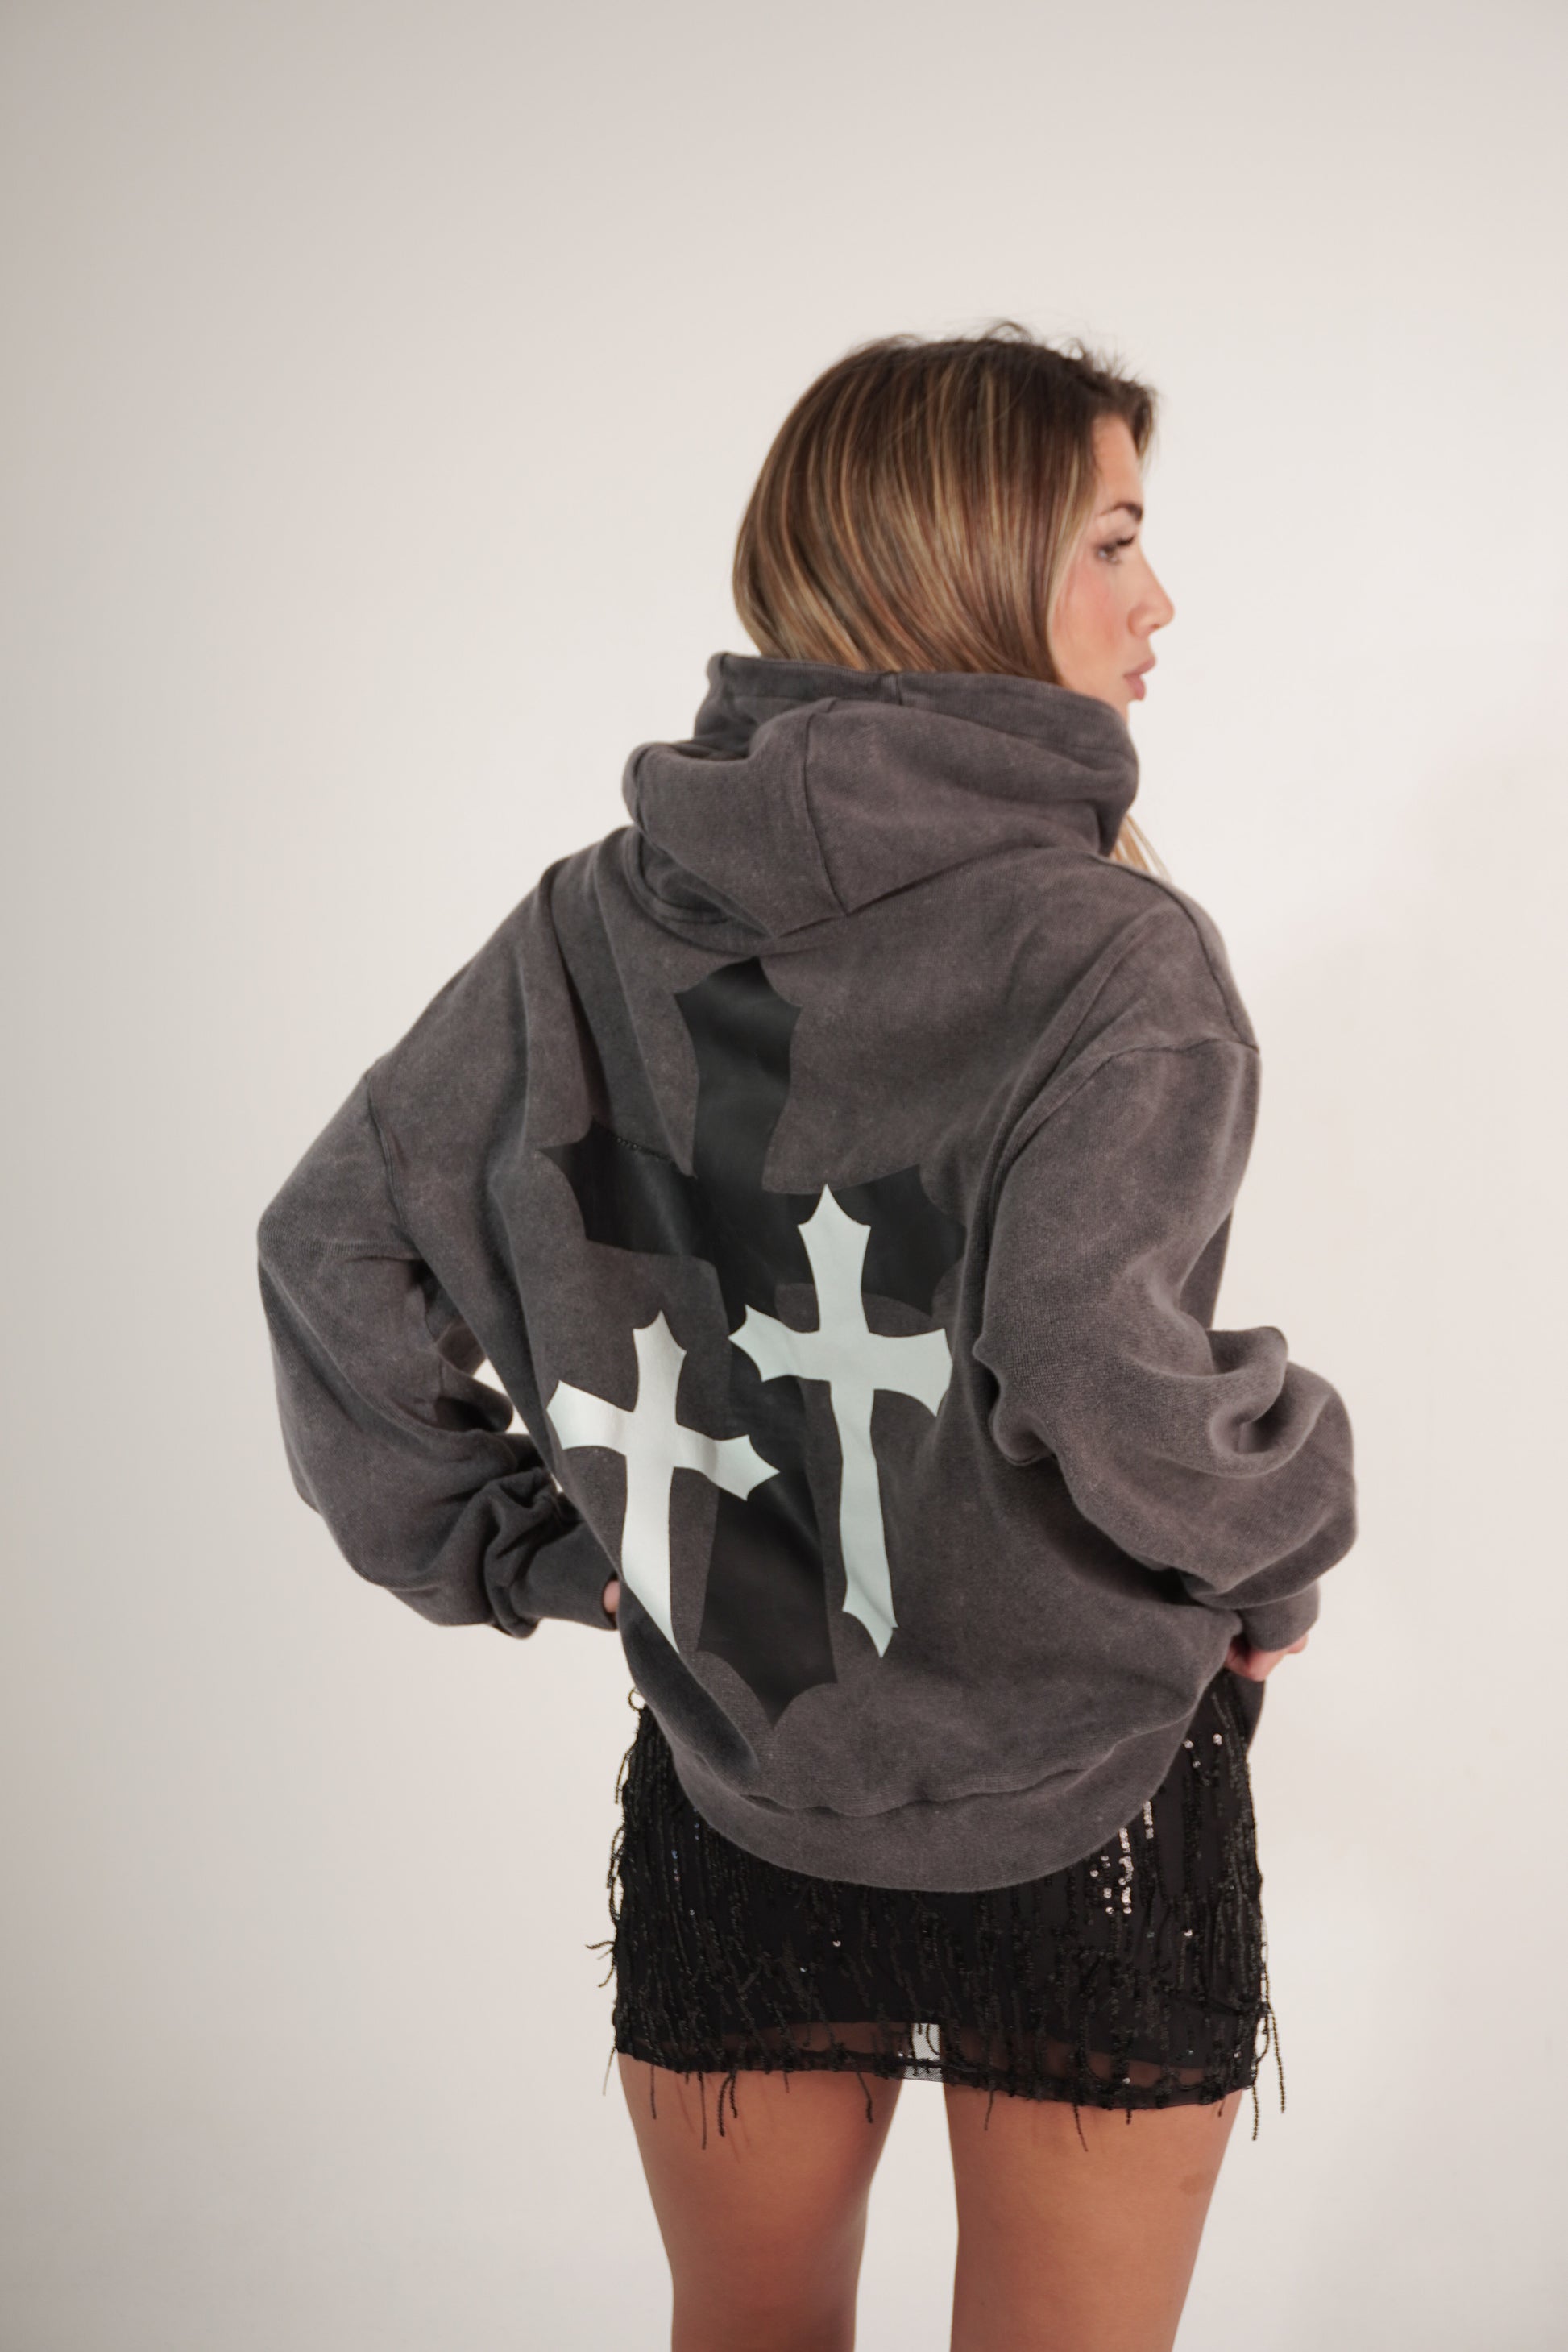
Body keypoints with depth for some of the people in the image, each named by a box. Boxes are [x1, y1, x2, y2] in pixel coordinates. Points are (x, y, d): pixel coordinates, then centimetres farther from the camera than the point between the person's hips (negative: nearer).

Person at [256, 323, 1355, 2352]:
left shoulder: (597, 922, -3)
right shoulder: (1113, 951, -19)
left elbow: (336, 1240, 0)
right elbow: (1100, 1377, -31)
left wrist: (513, 1542, 5)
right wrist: (1276, 1553, -13)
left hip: (728, 1801, 5)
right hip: (1084, 1823, -4)